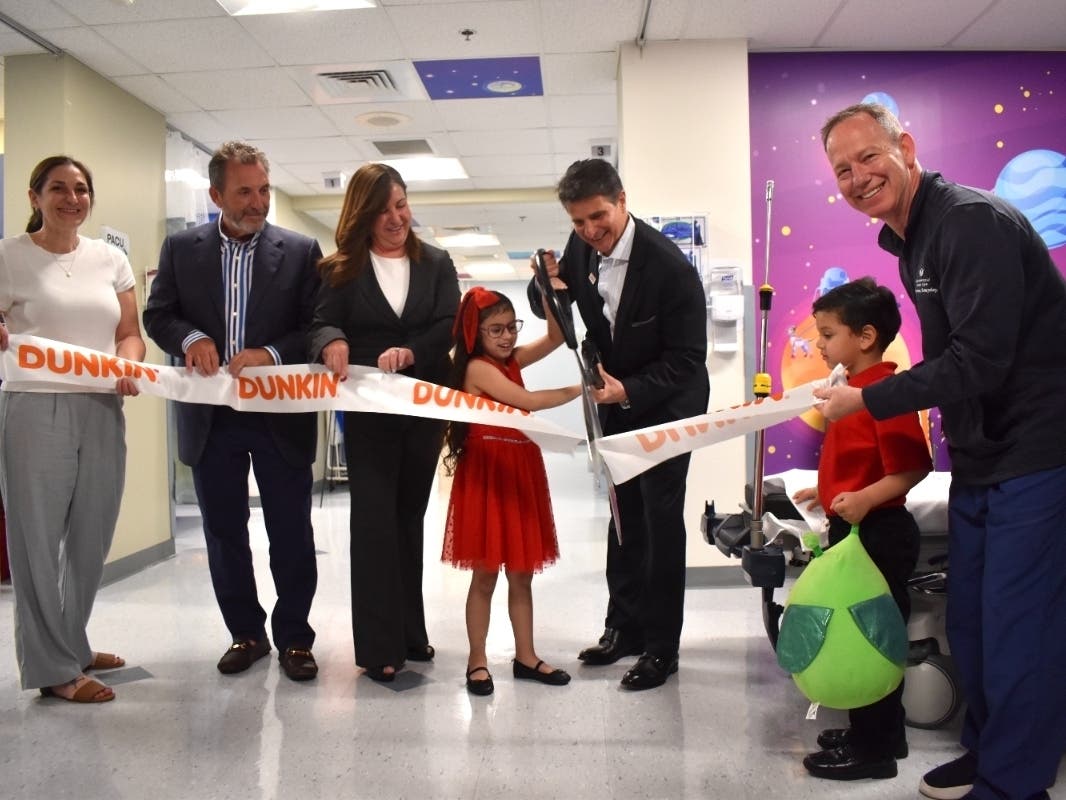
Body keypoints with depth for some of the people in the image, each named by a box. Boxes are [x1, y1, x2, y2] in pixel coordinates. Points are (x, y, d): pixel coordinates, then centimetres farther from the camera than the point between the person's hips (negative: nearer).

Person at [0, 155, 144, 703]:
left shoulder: (110, 258, 11)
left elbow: (130, 333, 12)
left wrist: (128, 368, -8)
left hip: (102, 412, 4)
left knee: (92, 539, 12)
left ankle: (71, 646, 31)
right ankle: (53, 668, 15)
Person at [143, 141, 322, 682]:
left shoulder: (300, 250, -1)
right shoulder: (181, 247, 6)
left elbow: (315, 326, -4)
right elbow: (157, 314, 6)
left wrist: (271, 353, -22)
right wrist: (191, 338, -16)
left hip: (280, 413, -2)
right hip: (211, 415, 2)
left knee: (291, 533, 5)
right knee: (224, 532, 12)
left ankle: (294, 637, 20)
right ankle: (245, 633, 28)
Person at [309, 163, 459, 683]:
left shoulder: (436, 263, 6)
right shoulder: (342, 267, 2)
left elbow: (449, 325, -6)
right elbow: (323, 324, -8)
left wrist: (410, 352, -25)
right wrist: (333, 344, -32)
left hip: (425, 407, 2)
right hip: (368, 411, -2)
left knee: (409, 518, 12)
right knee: (375, 521, -4)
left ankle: (410, 634, 24)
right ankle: (380, 646, 2)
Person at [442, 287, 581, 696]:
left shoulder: (511, 360, 11)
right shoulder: (478, 367, -12)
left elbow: (555, 338, 2)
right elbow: (528, 401, -20)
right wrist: (581, 389, -19)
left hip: (521, 470, 8)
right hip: (487, 474, -7)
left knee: (522, 572, 12)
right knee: (485, 573, 2)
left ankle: (526, 656, 22)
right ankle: (477, 660, 14)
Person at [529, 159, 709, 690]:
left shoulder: (670, 266, -28)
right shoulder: (581, 247, -10)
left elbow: (687, 360, -25)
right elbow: (550, 309, 3)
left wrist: (628, 390, -36)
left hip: (665, 404, -6)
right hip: (616, 401, 6)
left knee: (660, 521, 0)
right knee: (625, 516, 16)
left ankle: (660, 646, 14)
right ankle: (624, 626, 30)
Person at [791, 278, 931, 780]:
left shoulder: (884, 391, -19)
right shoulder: (853, 387, 12)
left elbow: (912, 467, -24)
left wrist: (863, 499, -34)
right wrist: (829, 493, 22)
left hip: (877, 533, -10)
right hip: (853, 530, 10)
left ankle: (873, 749, 14)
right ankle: (876, 731, 33)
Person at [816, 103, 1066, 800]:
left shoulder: (975, 221, -18)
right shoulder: (912, 241, 11)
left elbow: (979, 362, -24)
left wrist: (866, 401, -16)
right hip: (979, 461, 9)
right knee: (970, 625, 17)